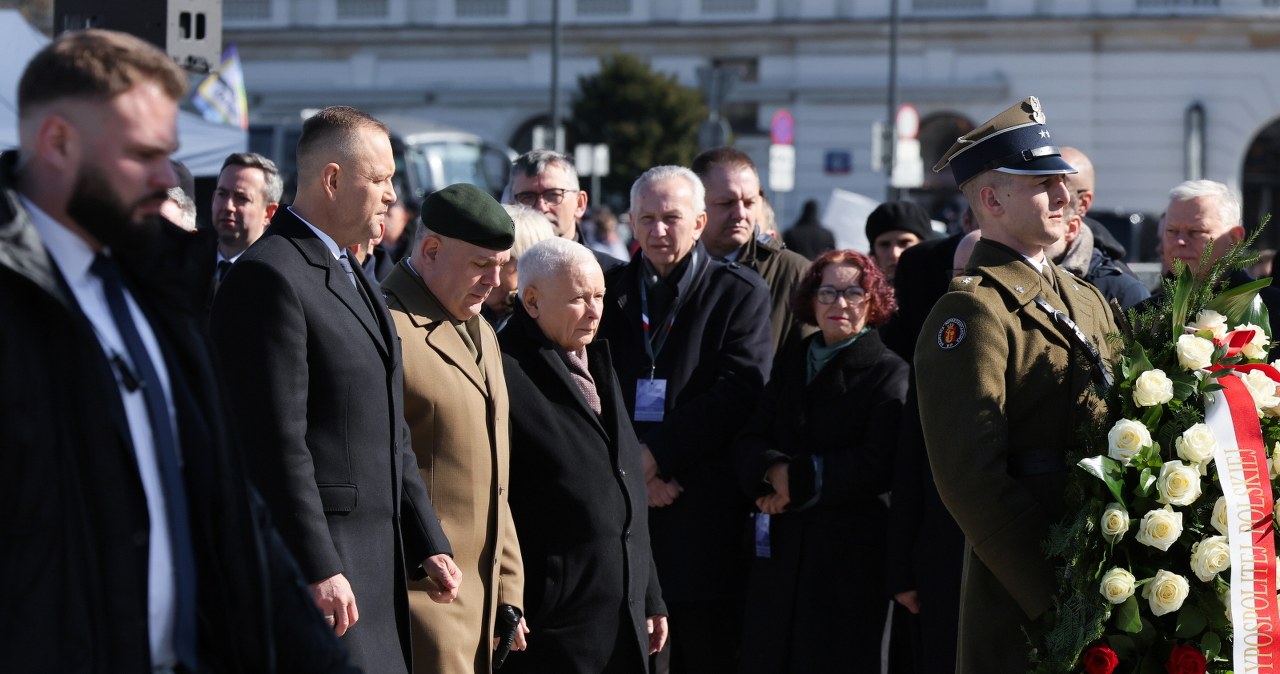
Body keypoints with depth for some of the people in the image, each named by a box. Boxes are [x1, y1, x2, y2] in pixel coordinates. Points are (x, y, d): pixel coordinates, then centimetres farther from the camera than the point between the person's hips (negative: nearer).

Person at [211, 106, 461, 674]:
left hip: (377, 558, 10)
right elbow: (278, 441, -18)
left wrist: (429, 542, 18)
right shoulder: (267, 276, -12)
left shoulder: (352, 277, 20)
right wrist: (318, 569, -21)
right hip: (317, 557, -9)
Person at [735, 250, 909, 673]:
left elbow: (879, 464, -14)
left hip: (851, 554, -5)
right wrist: (775, 471, -16)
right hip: (781, 548, 5)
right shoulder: (790, 364, 15)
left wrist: (798, 478, -14)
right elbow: (750, 442, 7)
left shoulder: (889, 373, -4)